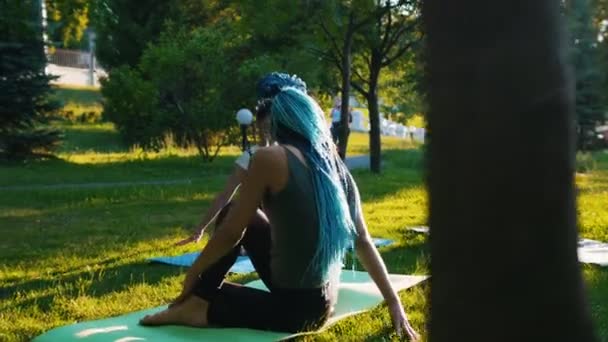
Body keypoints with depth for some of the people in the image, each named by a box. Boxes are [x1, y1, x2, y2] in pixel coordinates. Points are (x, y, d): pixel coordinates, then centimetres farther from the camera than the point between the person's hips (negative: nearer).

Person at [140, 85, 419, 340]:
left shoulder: (271, 158, -14)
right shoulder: (335, 166, 3)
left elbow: (231, 233, -9)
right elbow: (363, 242, 5)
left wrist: (193, 273, 7)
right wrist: (394, 303, 10)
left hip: (293, 308, -6)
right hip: (323, 302, 6)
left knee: (235, 221, 15)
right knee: (242, 218, 19)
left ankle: (199, 305, 19)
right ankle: (202, 298, 24)